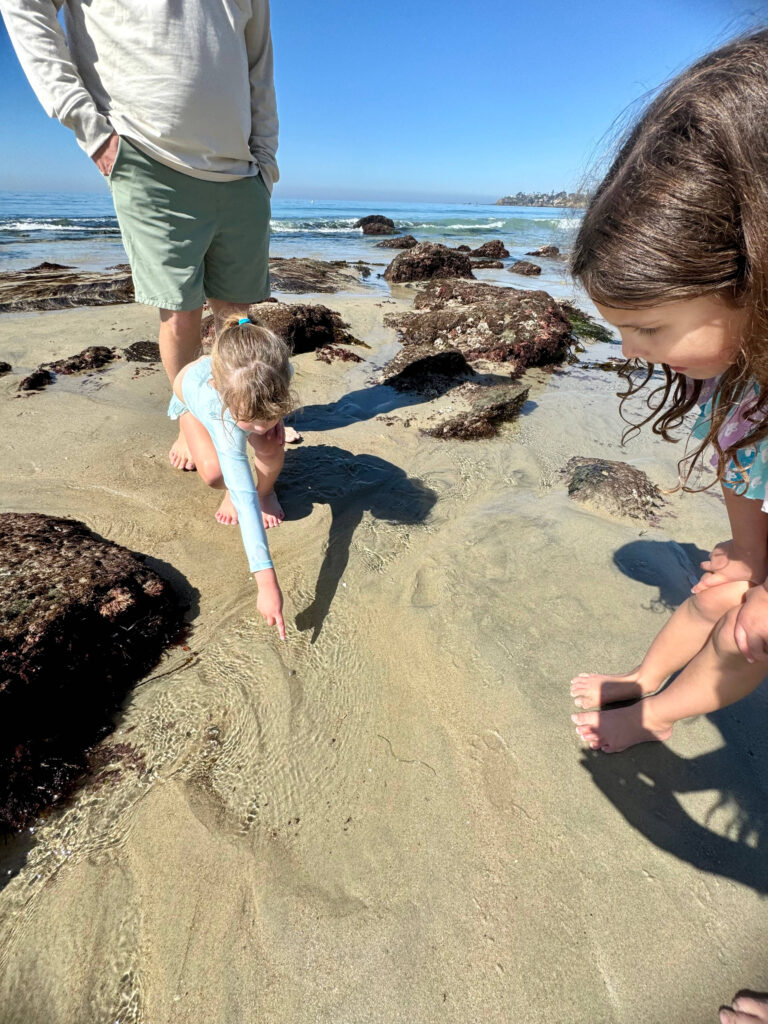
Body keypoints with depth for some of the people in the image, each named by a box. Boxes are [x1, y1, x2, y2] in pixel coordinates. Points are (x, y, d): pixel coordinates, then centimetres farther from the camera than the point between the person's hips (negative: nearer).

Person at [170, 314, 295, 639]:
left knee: (271, 448, -30)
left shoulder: (279, 369, -40)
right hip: (191, 397, -2)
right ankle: (230, 493, 9)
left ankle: (266, 491, 4)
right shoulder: (223, 416, -49)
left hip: (256, 395, 3)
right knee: (214, 472, -29)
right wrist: (266, 582, -58)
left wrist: (271, 418, -29)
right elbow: (245, 499, -55)